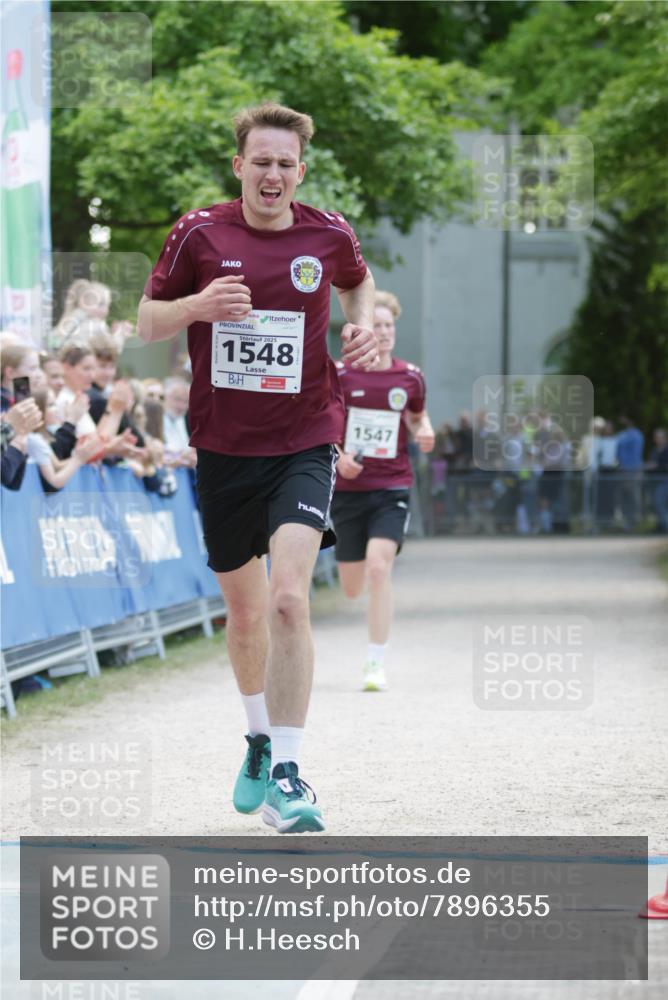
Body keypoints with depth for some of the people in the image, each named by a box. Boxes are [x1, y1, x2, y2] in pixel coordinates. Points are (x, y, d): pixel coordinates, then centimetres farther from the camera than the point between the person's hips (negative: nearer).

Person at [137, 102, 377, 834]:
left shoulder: (328, 235, -2)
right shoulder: (199, 235, -4)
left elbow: (357, 282, 22)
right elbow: (147, 321, 3)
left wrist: (362, 327, 1)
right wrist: (196, 305, -17)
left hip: (304, 443, -1)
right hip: (223, 446, 1)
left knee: (289, 599, -20)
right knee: (244, 610, 13)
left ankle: (286, 774, -16)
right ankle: (259, 740, 39)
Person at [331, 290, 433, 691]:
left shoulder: (410, 377, 1)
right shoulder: (339, 376, -4)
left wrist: (425, 433, -4)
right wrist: (337, 455, -13)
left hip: (392, 488, 0)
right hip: (348, 488, 1)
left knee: (378, 568, -21)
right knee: (352, 589, 7)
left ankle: (376, 664, -13)